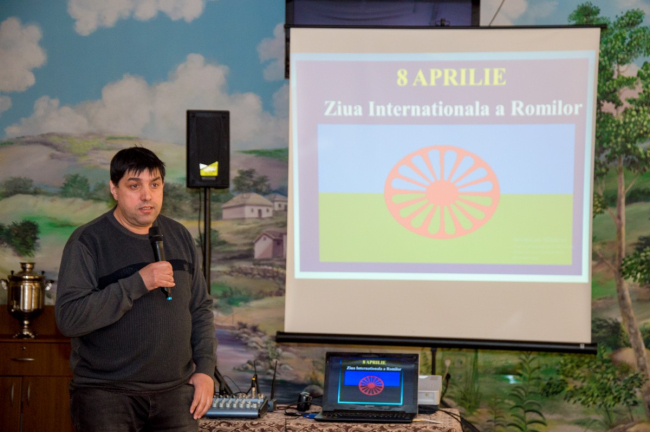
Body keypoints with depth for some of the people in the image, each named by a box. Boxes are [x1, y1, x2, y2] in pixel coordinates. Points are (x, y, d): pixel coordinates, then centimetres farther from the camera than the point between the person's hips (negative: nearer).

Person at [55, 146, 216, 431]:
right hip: (105, 394, -4)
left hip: (175, 390, 4)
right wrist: (137, 283, -22)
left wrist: (205, 368, 4)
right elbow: (68, 318, -18)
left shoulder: (179, 237, 10)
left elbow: (200, 309, 16)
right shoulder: (87, 242, -7)